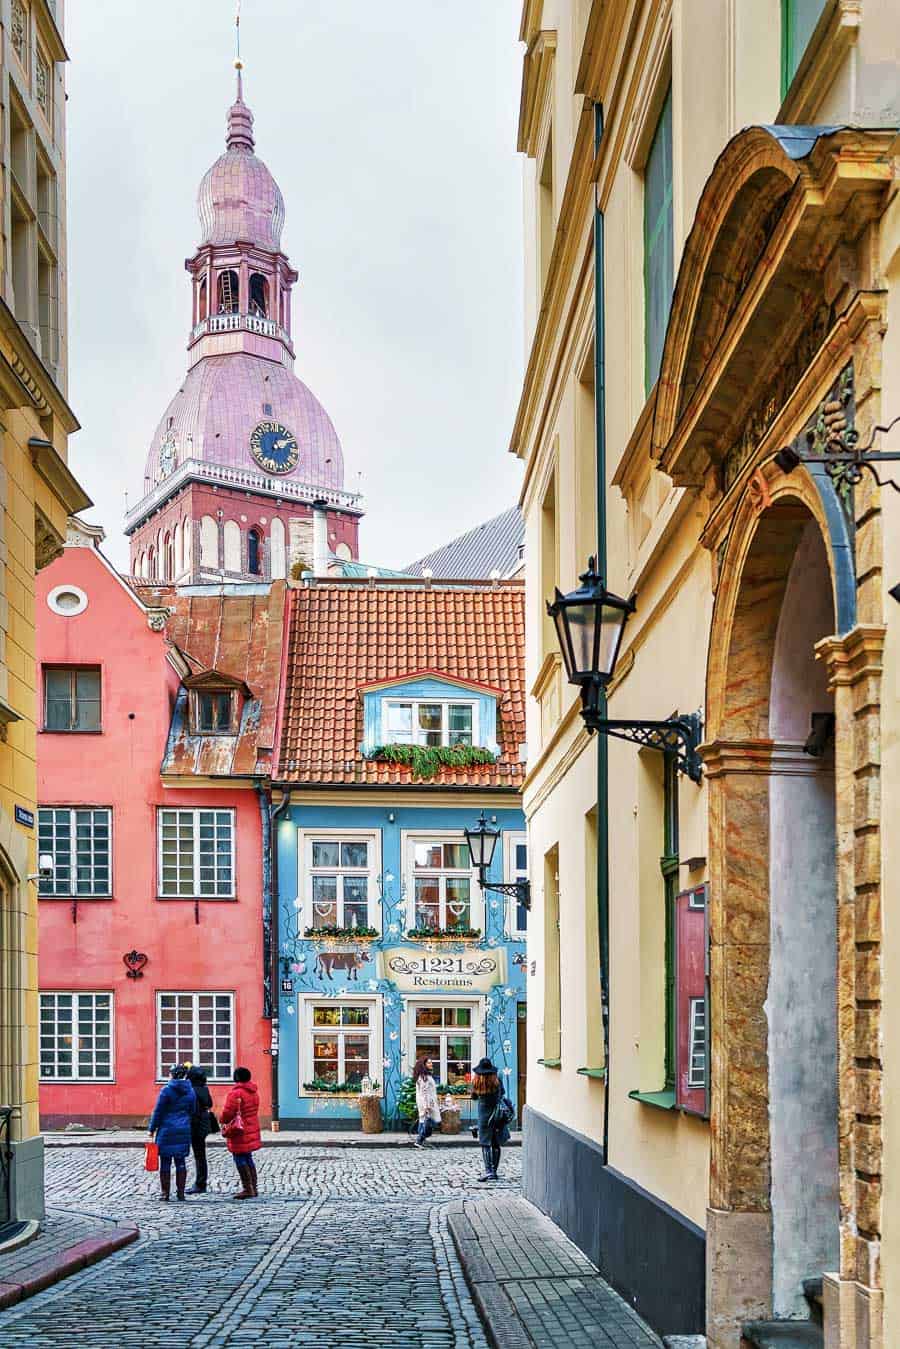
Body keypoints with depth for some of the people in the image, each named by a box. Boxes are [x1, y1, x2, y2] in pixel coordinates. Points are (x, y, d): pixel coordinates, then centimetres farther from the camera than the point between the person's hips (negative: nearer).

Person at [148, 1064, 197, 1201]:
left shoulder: (167, 1090, -10)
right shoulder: (190, 1091, 6)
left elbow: (158, 1111, -7)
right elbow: (192, 1110, 14)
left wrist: (152, 1129, 0)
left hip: (167, 1130, -4)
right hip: (184, 1130, 4)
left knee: (165, 1162, 1)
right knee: (181, 1161, 8)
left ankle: (165, 1192, 2)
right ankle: (181, 1192, 8)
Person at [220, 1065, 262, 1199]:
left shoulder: (235, 1093, -18)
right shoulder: (254, 1092, 10)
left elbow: (227, 1113, -20)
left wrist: (224, 1123, 0)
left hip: (240, 1133, -9)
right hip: (252, 1128, 9)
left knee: (240, 1159, -3)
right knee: (248, 1158, 16)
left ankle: (247, 1189, -5)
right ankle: (253, 1188, 20)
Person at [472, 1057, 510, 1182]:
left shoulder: (476, 1082, -11)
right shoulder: (497, 1081, -8)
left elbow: (474, 1096, 4)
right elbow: (502, 1093, 9)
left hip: (484, 1114, -2)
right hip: (497, 1114, 2)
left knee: (485, 1144, 0)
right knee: (496, 1144, 11)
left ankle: (488, 1170, -14)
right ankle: (494, 1171, 15)